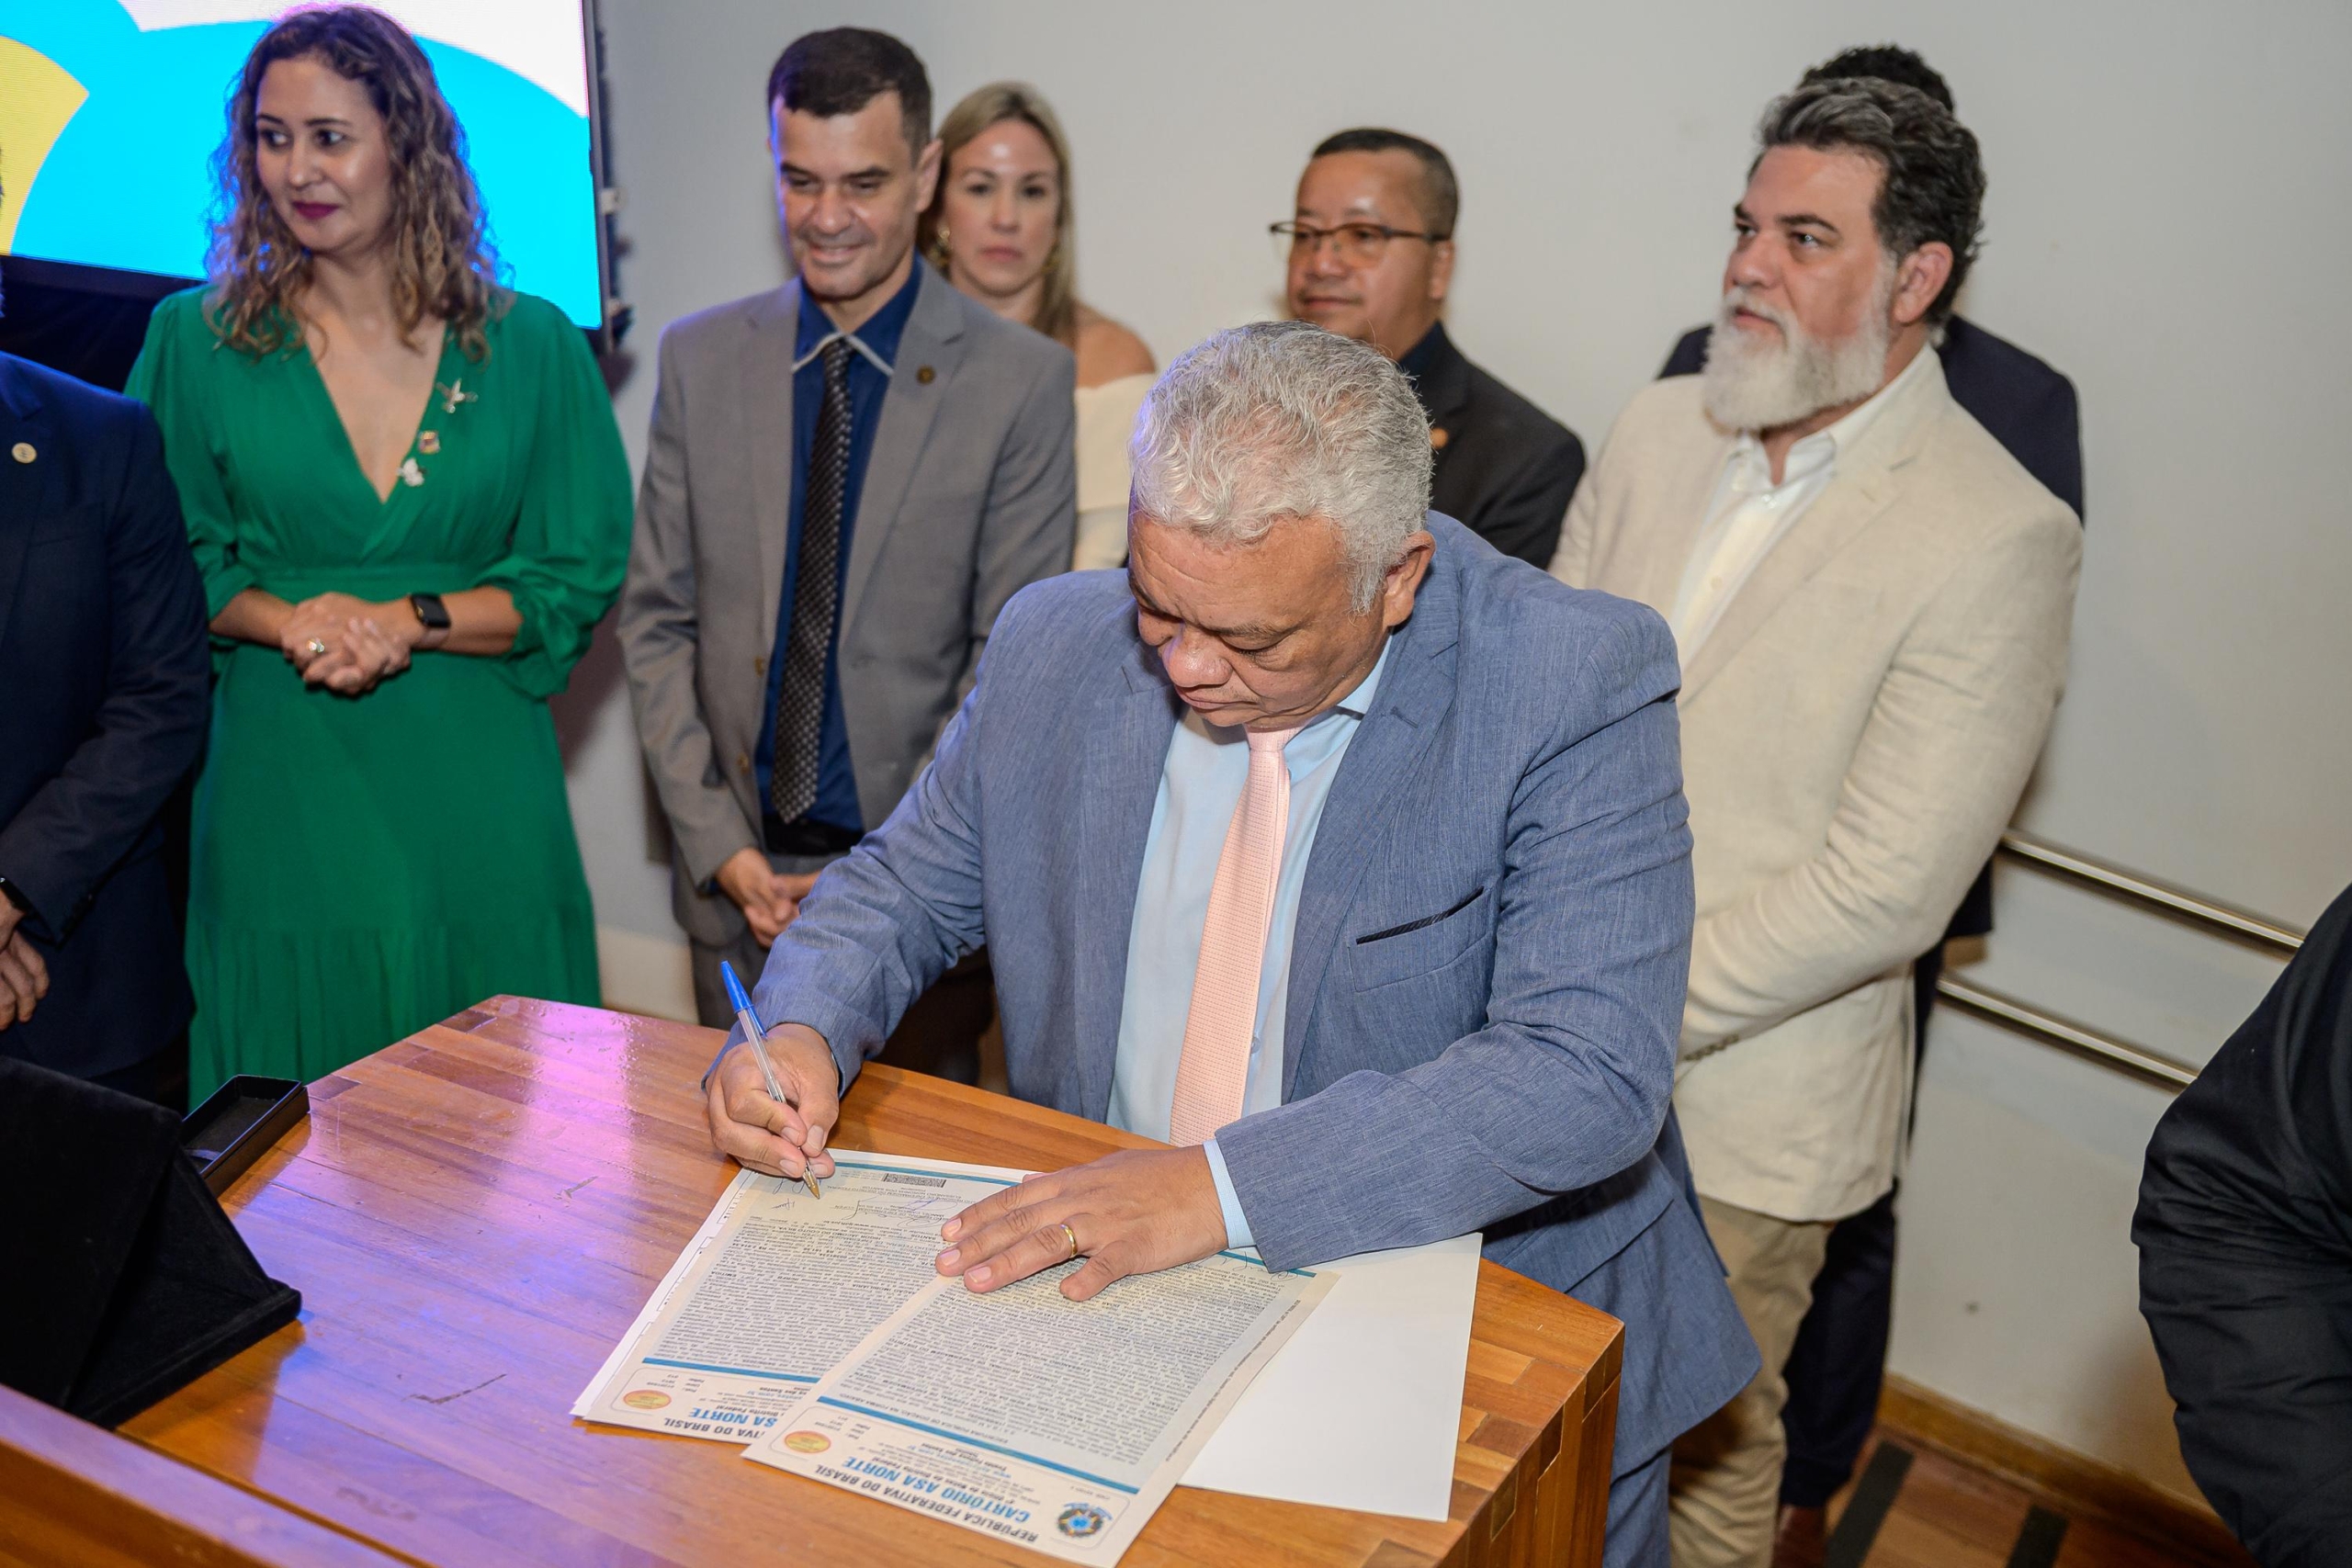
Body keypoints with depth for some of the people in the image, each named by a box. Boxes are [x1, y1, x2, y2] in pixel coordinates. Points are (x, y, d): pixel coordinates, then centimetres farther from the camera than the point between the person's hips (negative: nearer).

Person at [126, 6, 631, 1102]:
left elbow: (580, 577, 0)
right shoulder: (198, 342, 4)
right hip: (281, 790, 0)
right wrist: (287, 620, -14)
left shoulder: (531, 347, 3)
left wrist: (411, 619, -13)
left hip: (471, 792, 0)